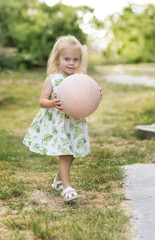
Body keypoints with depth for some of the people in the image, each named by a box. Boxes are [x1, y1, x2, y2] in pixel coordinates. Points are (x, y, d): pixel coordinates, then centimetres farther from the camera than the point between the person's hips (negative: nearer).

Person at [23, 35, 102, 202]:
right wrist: (52, 104, -30)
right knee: (64, 155, -9)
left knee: (71, 155, 13)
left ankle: (58, 180, 35)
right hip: (56, 124, -5)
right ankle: (67, 187, -1)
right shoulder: (51, 80, -7)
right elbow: (42, 101, -10)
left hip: (74, 124, 5)